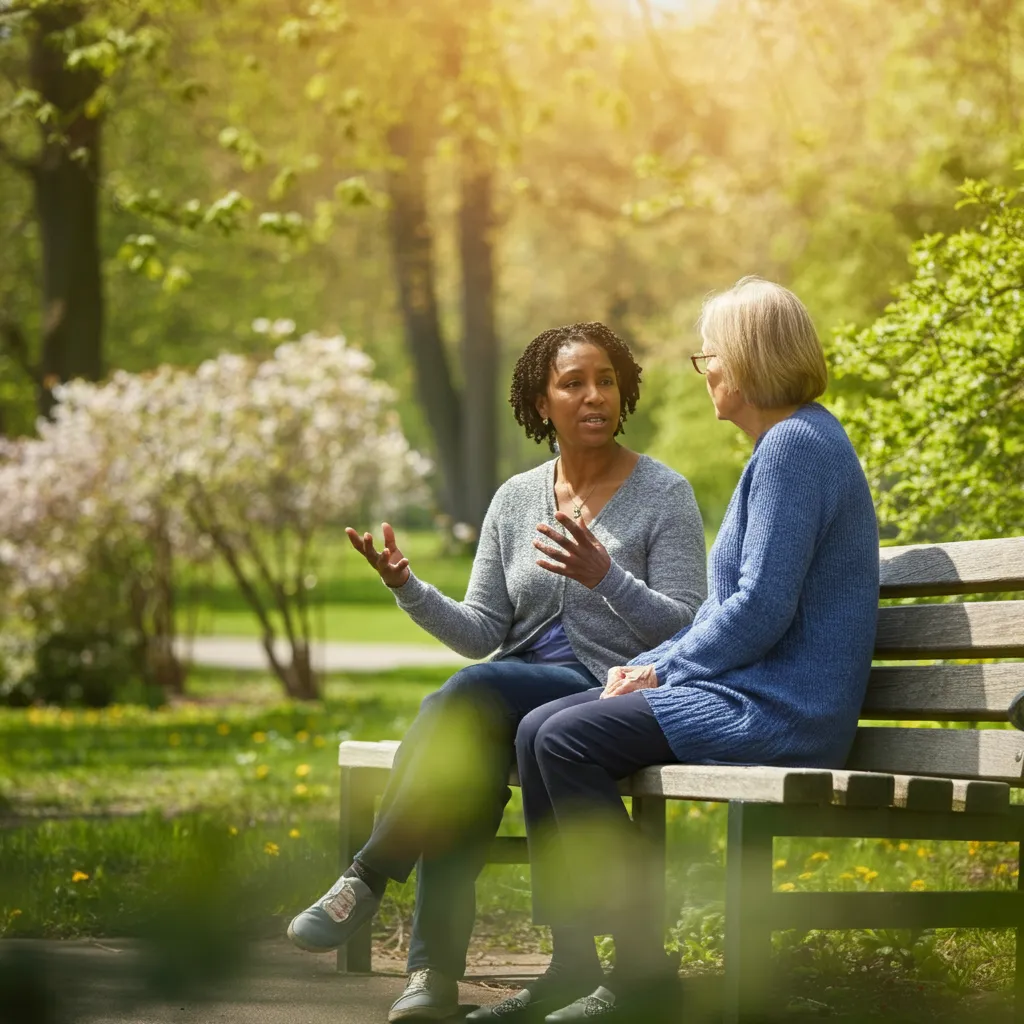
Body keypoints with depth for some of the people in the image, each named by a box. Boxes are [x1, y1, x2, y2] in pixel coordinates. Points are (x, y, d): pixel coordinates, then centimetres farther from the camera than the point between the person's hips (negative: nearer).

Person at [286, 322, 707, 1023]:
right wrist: (408, 588, -7)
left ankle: (368, 880, -26)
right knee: (473, 753, -33)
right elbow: (481, 634, 10)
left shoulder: (664, 495, 1)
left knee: (471, 696, -33)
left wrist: (605, 576, -23)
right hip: (515, 690, 4)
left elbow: (684, 629, -8)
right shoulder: (516, 499, 14)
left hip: (611, 690, -4)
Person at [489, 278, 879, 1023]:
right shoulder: (786, 444, 21)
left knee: (568, 741, -20)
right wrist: (652, 665, 11)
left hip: (779, 710, -11)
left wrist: (661, 671, -9)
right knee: (540, 732, 3)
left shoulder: (796, 446, -14)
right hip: (752, 690, 11)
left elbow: (762, 610, -21)